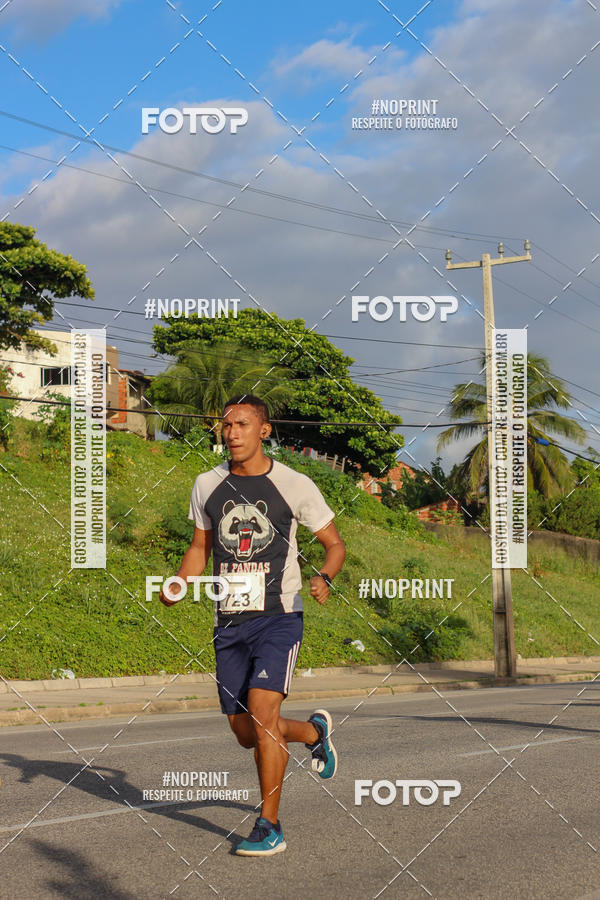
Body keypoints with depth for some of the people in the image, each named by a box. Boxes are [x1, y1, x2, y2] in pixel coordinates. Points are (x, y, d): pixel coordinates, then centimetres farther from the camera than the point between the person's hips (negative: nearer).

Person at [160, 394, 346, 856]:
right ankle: (314, 731, 39)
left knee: (262, 715, -19)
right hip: (230, 622, 5)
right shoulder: (207, 485, 7)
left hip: (279, 617, -5)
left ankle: (270, 827, -7)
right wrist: (178, 586, 1)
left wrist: (324, 578, -17)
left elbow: (335, 544, 3)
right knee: (246, 733, 7)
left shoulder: (295, 486, -5)